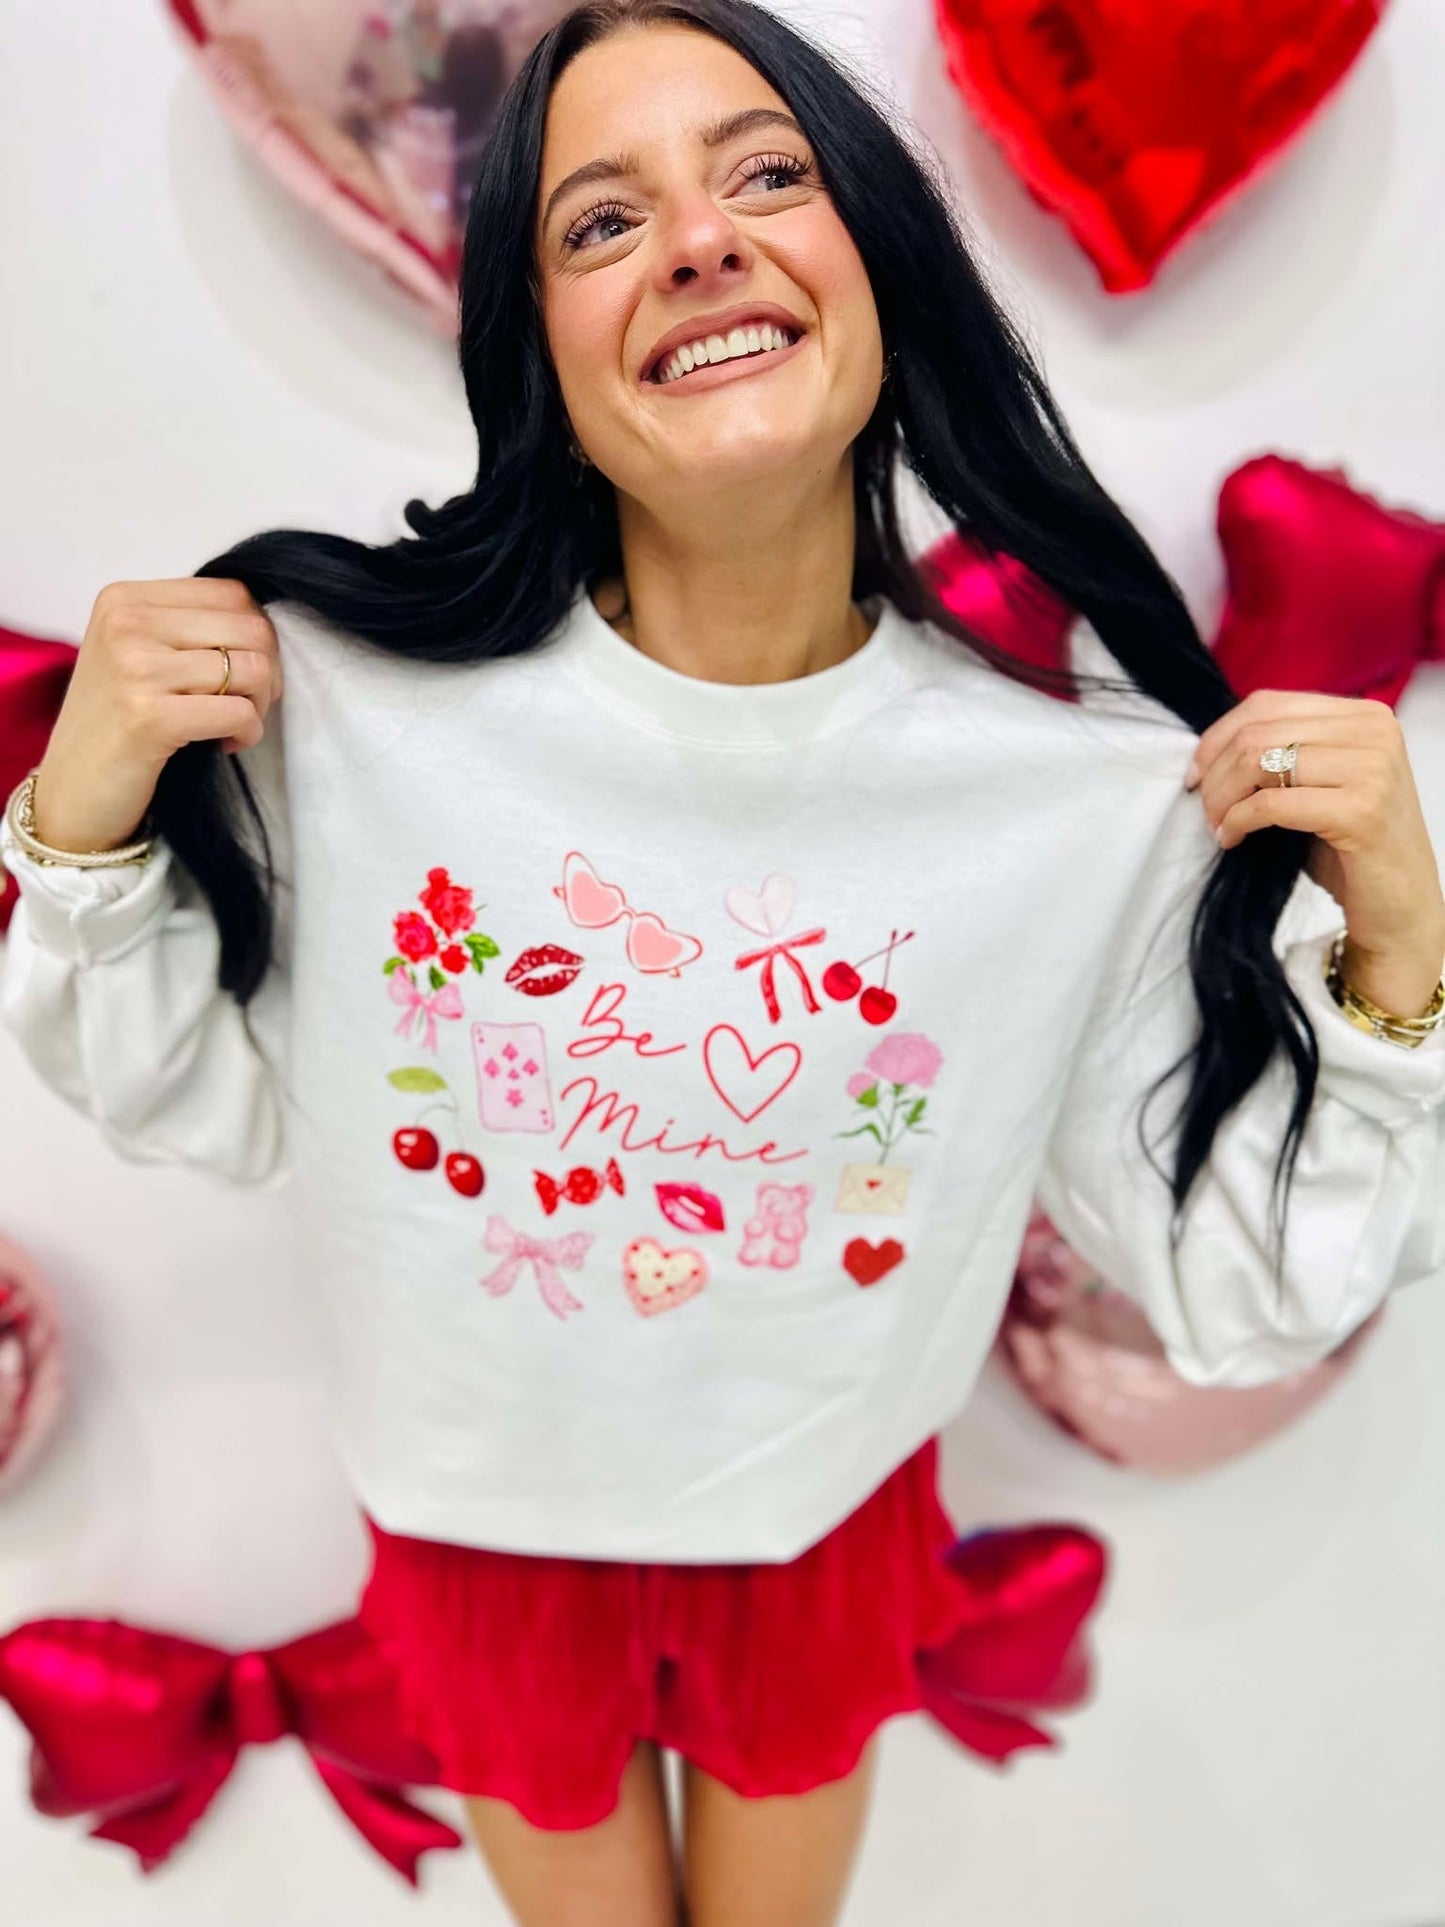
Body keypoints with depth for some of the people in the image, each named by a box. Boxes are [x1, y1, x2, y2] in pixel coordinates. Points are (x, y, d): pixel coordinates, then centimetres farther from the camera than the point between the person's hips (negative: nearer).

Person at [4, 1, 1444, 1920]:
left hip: (832, 1516, 1)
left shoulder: (1102, 790, -23)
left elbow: (1241, 1299, -14)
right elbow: (205, 1109, -9)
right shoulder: (342, 694, -25)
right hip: (483, 1516, 0)